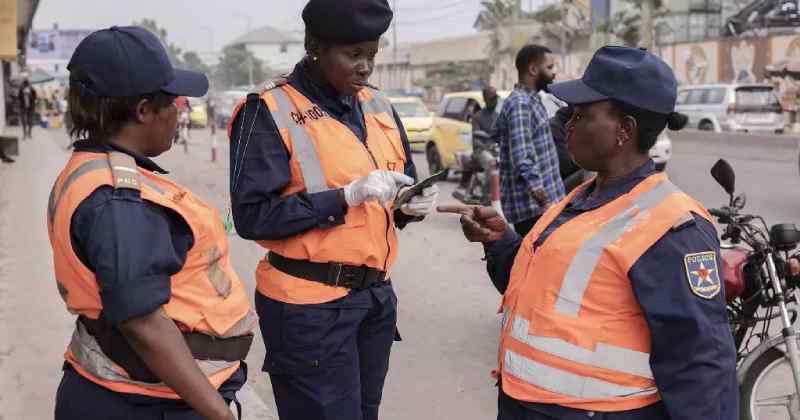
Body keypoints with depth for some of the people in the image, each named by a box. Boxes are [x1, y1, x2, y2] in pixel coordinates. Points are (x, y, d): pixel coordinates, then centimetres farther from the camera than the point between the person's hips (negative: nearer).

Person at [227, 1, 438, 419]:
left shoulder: (378, 107, 10)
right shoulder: (270, 112, -12)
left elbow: (397, 194, 18)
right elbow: (252, 215, -18)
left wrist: (414, 203, -6)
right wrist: (346, 196, -22)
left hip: (376, 295, 7)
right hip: (310, 306, -7)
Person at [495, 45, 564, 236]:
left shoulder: (531, 100, 15)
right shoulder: (520, 104, -15)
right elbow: (523, 162, -23)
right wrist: (546, 203, -26)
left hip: (539, 204, 10)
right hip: (532, 207, -10)